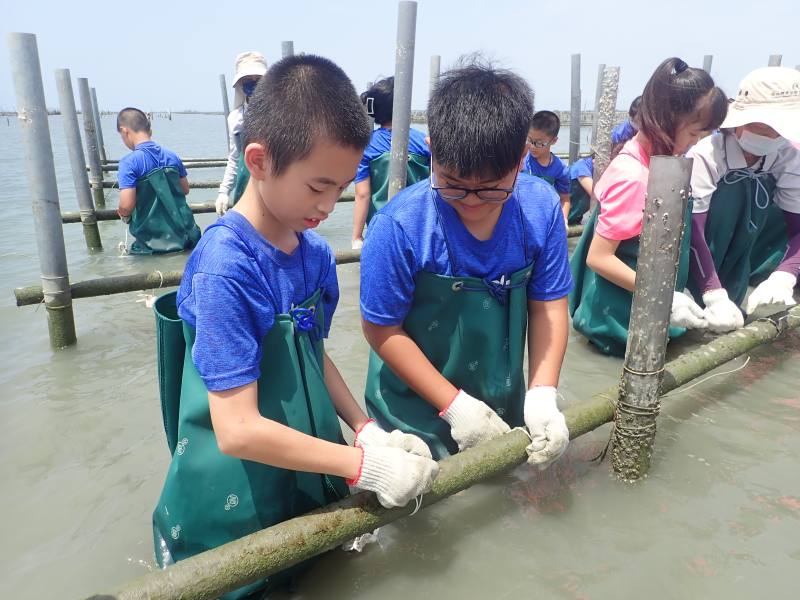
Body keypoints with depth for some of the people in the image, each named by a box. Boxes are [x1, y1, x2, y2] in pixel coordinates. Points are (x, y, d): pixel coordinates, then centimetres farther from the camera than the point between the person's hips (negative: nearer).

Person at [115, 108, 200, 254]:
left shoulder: (129, 162, -15)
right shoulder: (172, 156, 3)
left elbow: (126, 206, -21)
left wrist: (124, 215, 2)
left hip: (153, 245, -4)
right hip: (185, 236, 4)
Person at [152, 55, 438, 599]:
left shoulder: (317, 255, -5)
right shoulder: (225, 267, -25)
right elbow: (238, 430, -26)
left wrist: (367, 432, -5)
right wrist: (366, 466, -22)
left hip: (313, 488, 6)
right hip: (233, 514, -6)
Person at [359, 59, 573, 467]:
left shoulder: (541, 209, -15)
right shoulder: (401, 225, -25)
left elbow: (548, 305, -5)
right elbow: (382, 328, -17)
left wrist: (542, 395, -15)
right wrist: (454, 405, -16)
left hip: (504, 408, 4)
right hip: (416, 413, -3)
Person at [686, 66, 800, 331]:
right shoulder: (705, 155, -27)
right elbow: (693, 231, -33)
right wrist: (715, 297, -41)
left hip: (741, 249, 5)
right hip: (697, 256, -5)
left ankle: (733, 292, -5)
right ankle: (699, 301, -20)